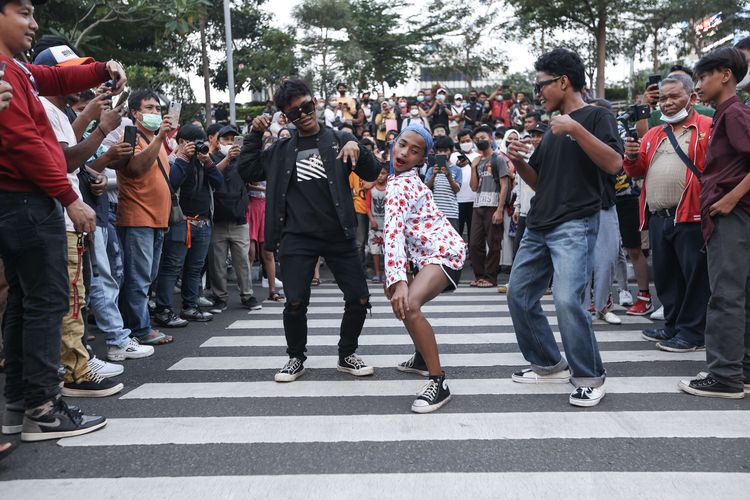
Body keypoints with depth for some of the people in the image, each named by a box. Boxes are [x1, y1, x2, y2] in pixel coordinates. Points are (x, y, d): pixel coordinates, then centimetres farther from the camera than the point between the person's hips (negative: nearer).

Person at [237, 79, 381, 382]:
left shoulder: (339, 140, 7)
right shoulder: (282, 150, 11)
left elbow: (372, 174, 1)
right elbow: (248, 172, 8)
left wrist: (357, 148, -18)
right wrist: (255, 134, 3)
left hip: (338, 236, 0)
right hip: (297, 238, 0)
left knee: (359, 298, -1)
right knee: (295, 302, -3)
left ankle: (347, 355, 21)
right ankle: (296, 358, 21)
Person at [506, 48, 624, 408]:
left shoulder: (596, 116, -3)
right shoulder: (552, 128, 18)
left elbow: (614, 164, -18)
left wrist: (576, 128, -23)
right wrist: (519, 161, 1)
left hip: (575, 225, -8)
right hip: (538, 226, 8)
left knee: (567, 299, -21)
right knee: (519, 295, 8)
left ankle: (590, 377, -2)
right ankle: (549, 364, 22)